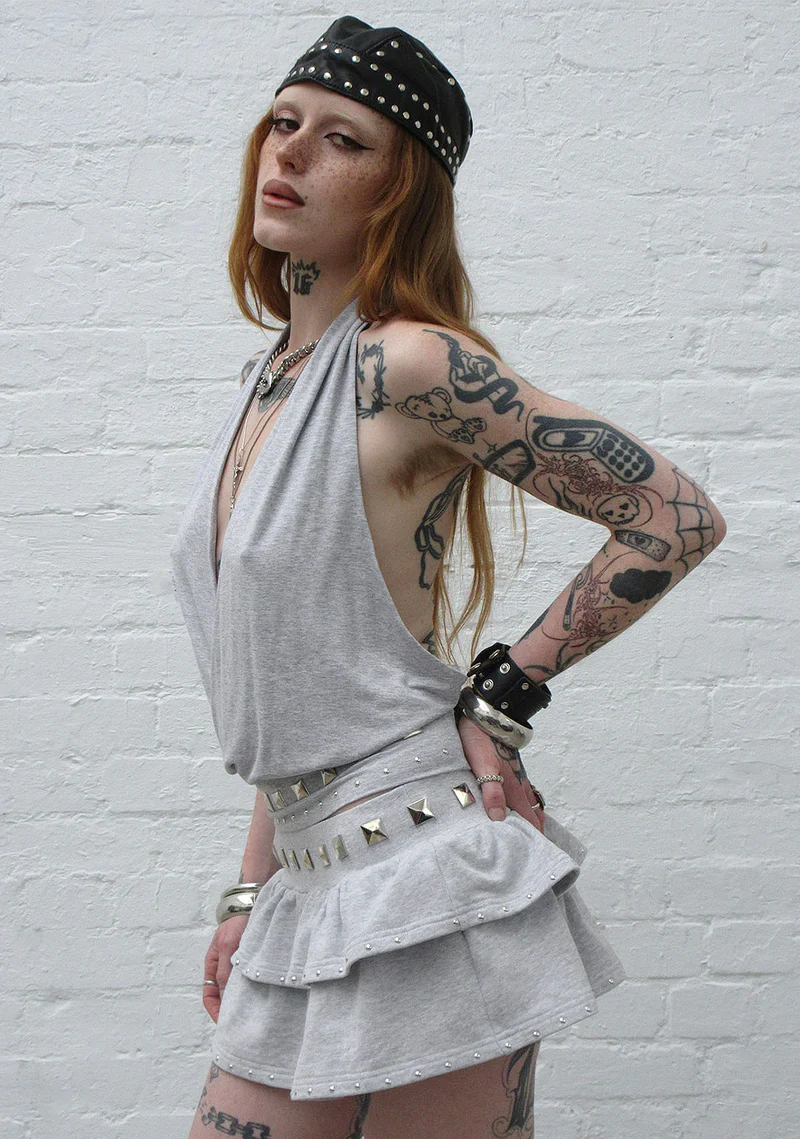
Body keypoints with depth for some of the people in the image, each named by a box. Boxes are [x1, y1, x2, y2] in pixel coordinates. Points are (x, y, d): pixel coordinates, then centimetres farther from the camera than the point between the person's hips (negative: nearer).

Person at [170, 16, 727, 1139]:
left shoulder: (406, 366, -13)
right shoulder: (268, 382, 11)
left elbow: (677, 518, -13)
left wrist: (503, 697, -10)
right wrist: (250, 893, 15)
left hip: (432, 886, -7)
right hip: (312, 897, 8)